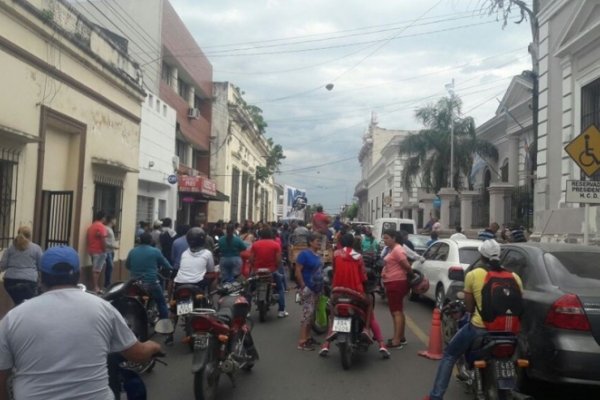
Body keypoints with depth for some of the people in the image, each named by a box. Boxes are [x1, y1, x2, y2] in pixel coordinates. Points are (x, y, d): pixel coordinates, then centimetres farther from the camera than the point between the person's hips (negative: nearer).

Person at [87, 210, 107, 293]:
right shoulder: (101, 226, -14)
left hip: (92, 250, 9)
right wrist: (104, 250, -12)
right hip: (99, 251, -9)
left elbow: (90, 239, 15)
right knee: (97, 270, -6)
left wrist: (90, 249, 17)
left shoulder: (91, 226, 15)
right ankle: (96, 288, -5)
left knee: (95, 269, 12)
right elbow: (103, 240, -19)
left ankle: (95, 287, 16)